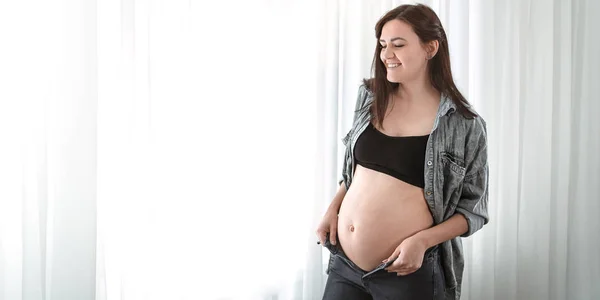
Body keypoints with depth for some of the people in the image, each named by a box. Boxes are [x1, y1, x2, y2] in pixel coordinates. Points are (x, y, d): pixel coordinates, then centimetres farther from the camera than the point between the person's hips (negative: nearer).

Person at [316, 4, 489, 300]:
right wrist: (333, 208, 3)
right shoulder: (370, 97, 3)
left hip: (407, 272, -4)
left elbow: (473, 209, -4)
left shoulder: (463, 124, -9)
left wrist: (422, 241, -16)